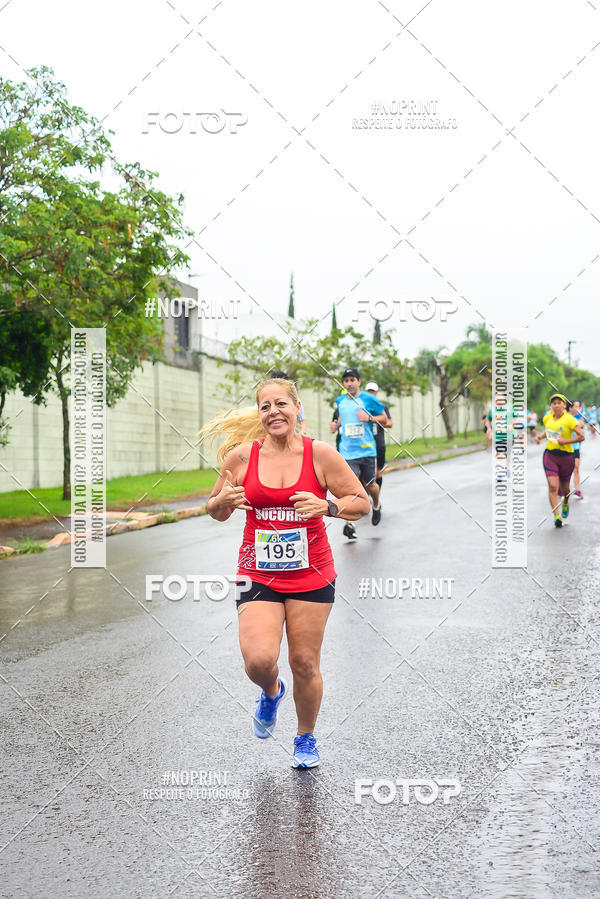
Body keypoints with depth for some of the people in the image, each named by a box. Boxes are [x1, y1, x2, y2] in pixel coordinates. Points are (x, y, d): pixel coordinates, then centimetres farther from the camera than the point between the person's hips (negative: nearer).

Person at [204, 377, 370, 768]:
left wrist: (327, 506, -19)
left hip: (312, 575, 0)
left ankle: (307, 737, 32)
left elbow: (362, 503, 0)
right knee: (259, 660, -16)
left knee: (305, 664, 5)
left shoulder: (321, 454, -5)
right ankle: (271, 692, 23)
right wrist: (224, 500, -13)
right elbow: (216, 512, 11)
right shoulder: (240, 456, -2)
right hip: (258, 574, 0)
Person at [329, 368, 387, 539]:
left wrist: (369, 418, -13)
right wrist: (336, 425, 8)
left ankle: (376, 506, 43)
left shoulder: (368, 399, -2)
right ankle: (349, 524, -11)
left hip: (367, 450, -1)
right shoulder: (340, 400, 8)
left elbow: (384, 418, 5)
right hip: (348, 451, 1)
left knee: (369, 485, 10)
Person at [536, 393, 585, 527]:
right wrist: (540, 436, 5)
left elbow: (582, 436, -14)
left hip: (566, 456, -2)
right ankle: (556, 516, -12)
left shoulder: (569, 419, -12)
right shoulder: (547, 418, 4)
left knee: (565, 488, 13)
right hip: (550, 455, 2)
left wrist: (565, 441, -21)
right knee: (553, 486, -13)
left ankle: (565, 503, 48)